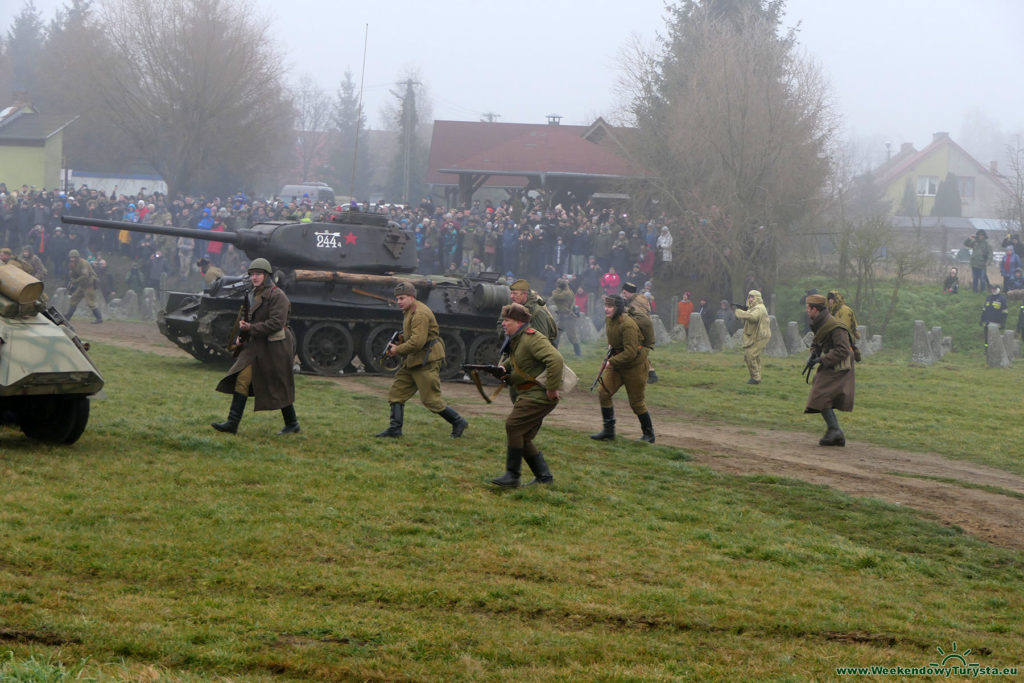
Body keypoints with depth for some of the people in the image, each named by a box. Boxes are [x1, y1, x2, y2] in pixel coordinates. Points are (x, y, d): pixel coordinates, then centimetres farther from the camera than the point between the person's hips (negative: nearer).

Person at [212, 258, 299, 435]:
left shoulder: (277, 295, -13)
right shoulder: (253, 295, 12)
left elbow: (276, 323, -21)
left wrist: (251, 328, -19)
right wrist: (242, 336, 6)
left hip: (275, 347, -8)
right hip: (255, 347, 8)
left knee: (279, 388, 2)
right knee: (242, 379, -4)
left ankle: (292, 425, 19)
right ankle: (232, 423, -7)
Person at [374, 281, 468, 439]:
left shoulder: (420, 313, -20)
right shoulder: (409, 311, 14)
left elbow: (417, 341, -27)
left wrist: (398, 350, -16)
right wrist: (397, 344, 7)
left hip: (426, 361, -11)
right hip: (412, 361, 11)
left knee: (431, 399, -5)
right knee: (396, 392, 6)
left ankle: (459, 422, 9)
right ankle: (395, 429, 8)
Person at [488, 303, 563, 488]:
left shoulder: (532, 339, -17)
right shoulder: (515, 340, 15)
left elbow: (556, 360, -29)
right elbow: (509, 360, 32)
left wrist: (551, 388, -26)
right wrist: (502, 368, 7)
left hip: (538, 395, -11)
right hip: (528, 395, 11)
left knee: (513, 425, -17)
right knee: (523, 437, 10)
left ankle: (512, 476, -14)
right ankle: (544, 476, 16)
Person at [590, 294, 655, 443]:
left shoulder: (628, 325, -27)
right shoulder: (609, 320, -1)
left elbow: (630, 353, -29)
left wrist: (612, 361, -24)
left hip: (634, 365, -8)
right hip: (616, 364, 8)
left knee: (636, 402, 2)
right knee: (603, 392, -3)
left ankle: (649, 435, 20)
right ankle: (608, 431, 7)